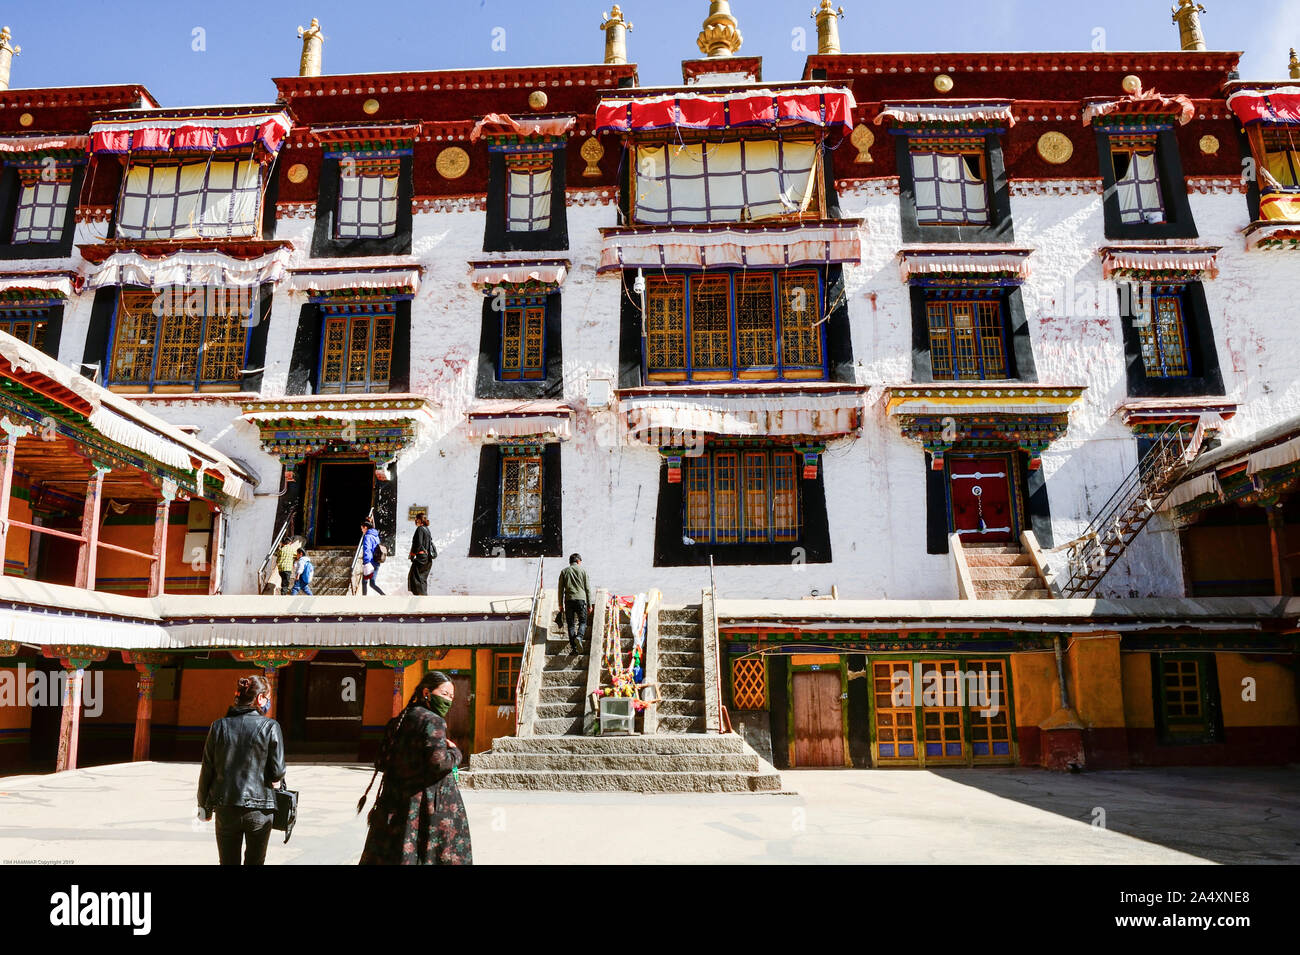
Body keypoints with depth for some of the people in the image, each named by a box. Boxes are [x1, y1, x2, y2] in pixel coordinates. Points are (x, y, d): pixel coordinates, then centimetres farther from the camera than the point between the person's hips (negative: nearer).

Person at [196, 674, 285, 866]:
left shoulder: (219, 726, 1)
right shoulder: (270, 727, -8)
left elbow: (207, 770, 4)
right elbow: (277, 771, -9)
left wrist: (204, 806, 15)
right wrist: (275, 781, 14)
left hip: (226, 808, 3)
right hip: (260, 808, -2)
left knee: (228, 861, 13)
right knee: (254, 861, 12)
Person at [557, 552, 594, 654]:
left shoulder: (564, 571, 11)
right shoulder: (583, 571, 7)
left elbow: (561, 589, 9)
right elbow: (588, 589, 6)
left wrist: (561, 604, 14)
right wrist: (590, 604, 10)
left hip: (569, 600, 2)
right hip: (581, 599, -2)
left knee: (571, 624, 6)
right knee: (583, 622, 7)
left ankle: (574, 648, 2)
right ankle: (579, 637, -21)